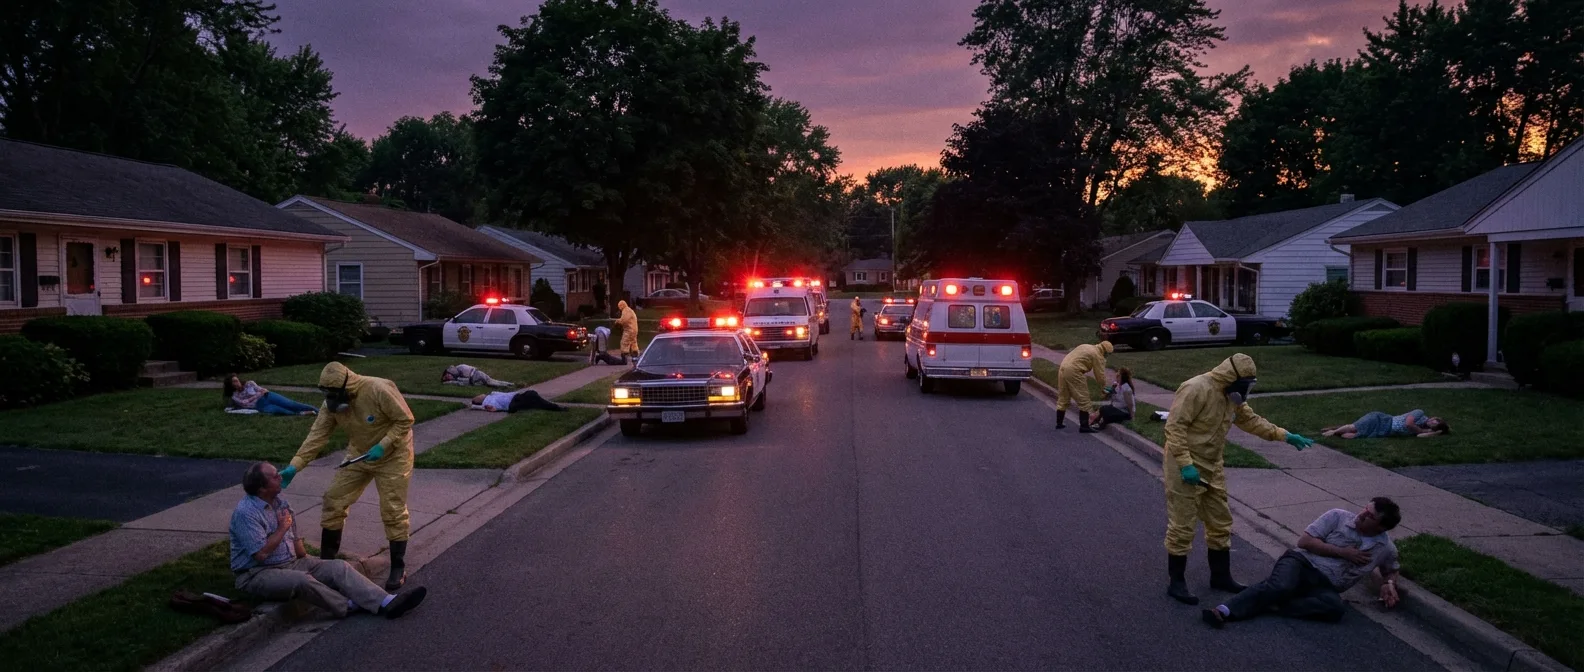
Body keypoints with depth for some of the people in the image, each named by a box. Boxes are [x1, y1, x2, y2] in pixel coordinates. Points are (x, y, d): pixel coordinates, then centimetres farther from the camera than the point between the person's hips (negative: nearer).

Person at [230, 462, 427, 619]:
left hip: (291, 563, 8)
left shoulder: (279, 501, 9)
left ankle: (387, 603, -30)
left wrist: (306, 560, 16)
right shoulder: (246, 512, -19)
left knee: (338, 567, -15)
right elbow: (261, 553, -25)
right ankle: (352, 607, -23)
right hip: (257, 574, -8)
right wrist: (282, 529, -13)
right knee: (302, 580, -38)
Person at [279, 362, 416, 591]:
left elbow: (405, 420, -23)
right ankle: (326, 560, 18)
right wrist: (294, 466, -21)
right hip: (359, 454, 6)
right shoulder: (332, 403, -11)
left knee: (393, 511, -5)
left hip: (392, 455, -6)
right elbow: (317, 436, -12)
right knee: (334, 501, 3)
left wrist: (383, 445, -30)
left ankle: (398, 568, 8)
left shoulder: (379, 390, -30)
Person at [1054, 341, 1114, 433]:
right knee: (1084, 400, -1)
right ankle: (1084, 426, -2)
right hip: (1073, 372, -9)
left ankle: (1059, 423, 24)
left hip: (1063, 368, 9)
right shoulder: (1098, 356, -2)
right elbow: (1100, 375, 0)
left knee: (1062, 398, 18)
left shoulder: (1086, 347, 22)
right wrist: (1104, 388, 12)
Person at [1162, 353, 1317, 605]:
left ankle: (1221, 576, 31)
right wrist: (1185, 464, -29)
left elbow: (1251, 420, 21)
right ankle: (1176, 583, 8)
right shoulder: (1196, 389, -23)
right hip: (1185, 468, -10)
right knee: (1182, 525, -3)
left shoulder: (1230, 396, 8)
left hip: (1211, 467, 10)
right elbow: (1174, 427, -26)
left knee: (1220, 523, 16)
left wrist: (1284, 436, 13)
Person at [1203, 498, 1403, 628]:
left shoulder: (1386, 549, 10)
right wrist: (1342, 552, -6)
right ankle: (1224, 610, -52)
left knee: (1336, 608, -36)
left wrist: (1389, 584, 8)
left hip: (1325, 585, 2)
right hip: (1302, 563, -2)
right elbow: (1304, 541, -2)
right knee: (1280, 586, -39)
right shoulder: (1338, 517, 2)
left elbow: (1390, 570, 31)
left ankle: (1271, 606, -35)